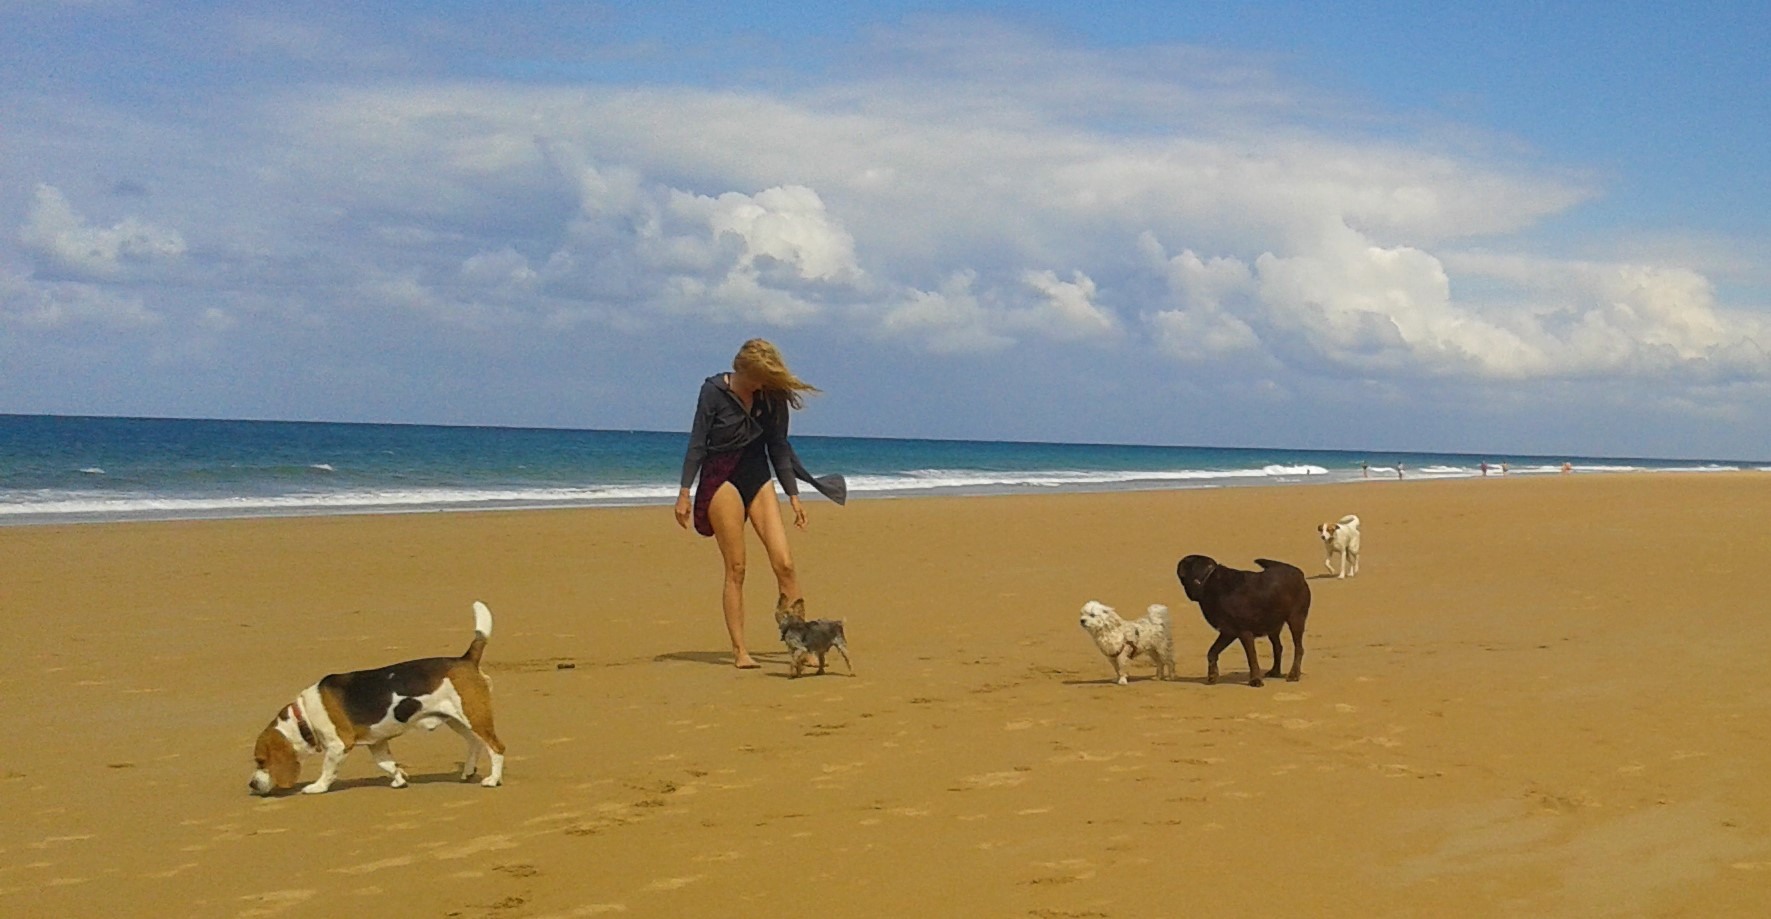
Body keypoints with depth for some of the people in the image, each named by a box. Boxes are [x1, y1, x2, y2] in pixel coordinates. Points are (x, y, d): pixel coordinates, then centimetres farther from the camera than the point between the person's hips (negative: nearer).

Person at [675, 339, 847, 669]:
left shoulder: (772, 396, 1)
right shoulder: (714, 391, -8)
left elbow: (778, 446, 8)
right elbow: (697, 443, -5)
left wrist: (793, 495, 8)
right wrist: (684, 492, -9)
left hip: (758, 478, 3)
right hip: (722, 480, -3)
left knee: (784, 563, -8)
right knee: (735, 568, -5)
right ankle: (739, 651, 0)